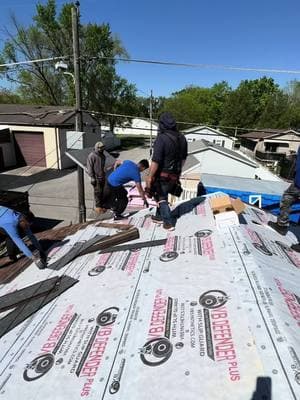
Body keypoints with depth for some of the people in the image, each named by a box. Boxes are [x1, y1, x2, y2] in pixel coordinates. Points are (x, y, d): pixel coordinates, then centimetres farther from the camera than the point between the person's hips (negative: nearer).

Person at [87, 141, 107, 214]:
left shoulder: (103, 155, 11)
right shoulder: (91, 156, -12)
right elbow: (89, 167, -13)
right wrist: (92, 177, -17)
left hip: (102, 177, 7)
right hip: (96, 177, -7)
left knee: (102, 191, 9)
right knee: (98, 191, -6)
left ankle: (101, 205, 18)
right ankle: (98, 207, 2)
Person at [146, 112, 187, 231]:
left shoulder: (162, 138, -20)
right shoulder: (181, 138, 3)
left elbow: (156, 161, -24)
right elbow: (184, 157, 13)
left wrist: (150, 177, -16)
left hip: (163, 175, -7)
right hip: (175, 175, 7)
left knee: (161, 198, 10)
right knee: (163, 194, 24)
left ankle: (169, 223, 11)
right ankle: (159, 216, 36)